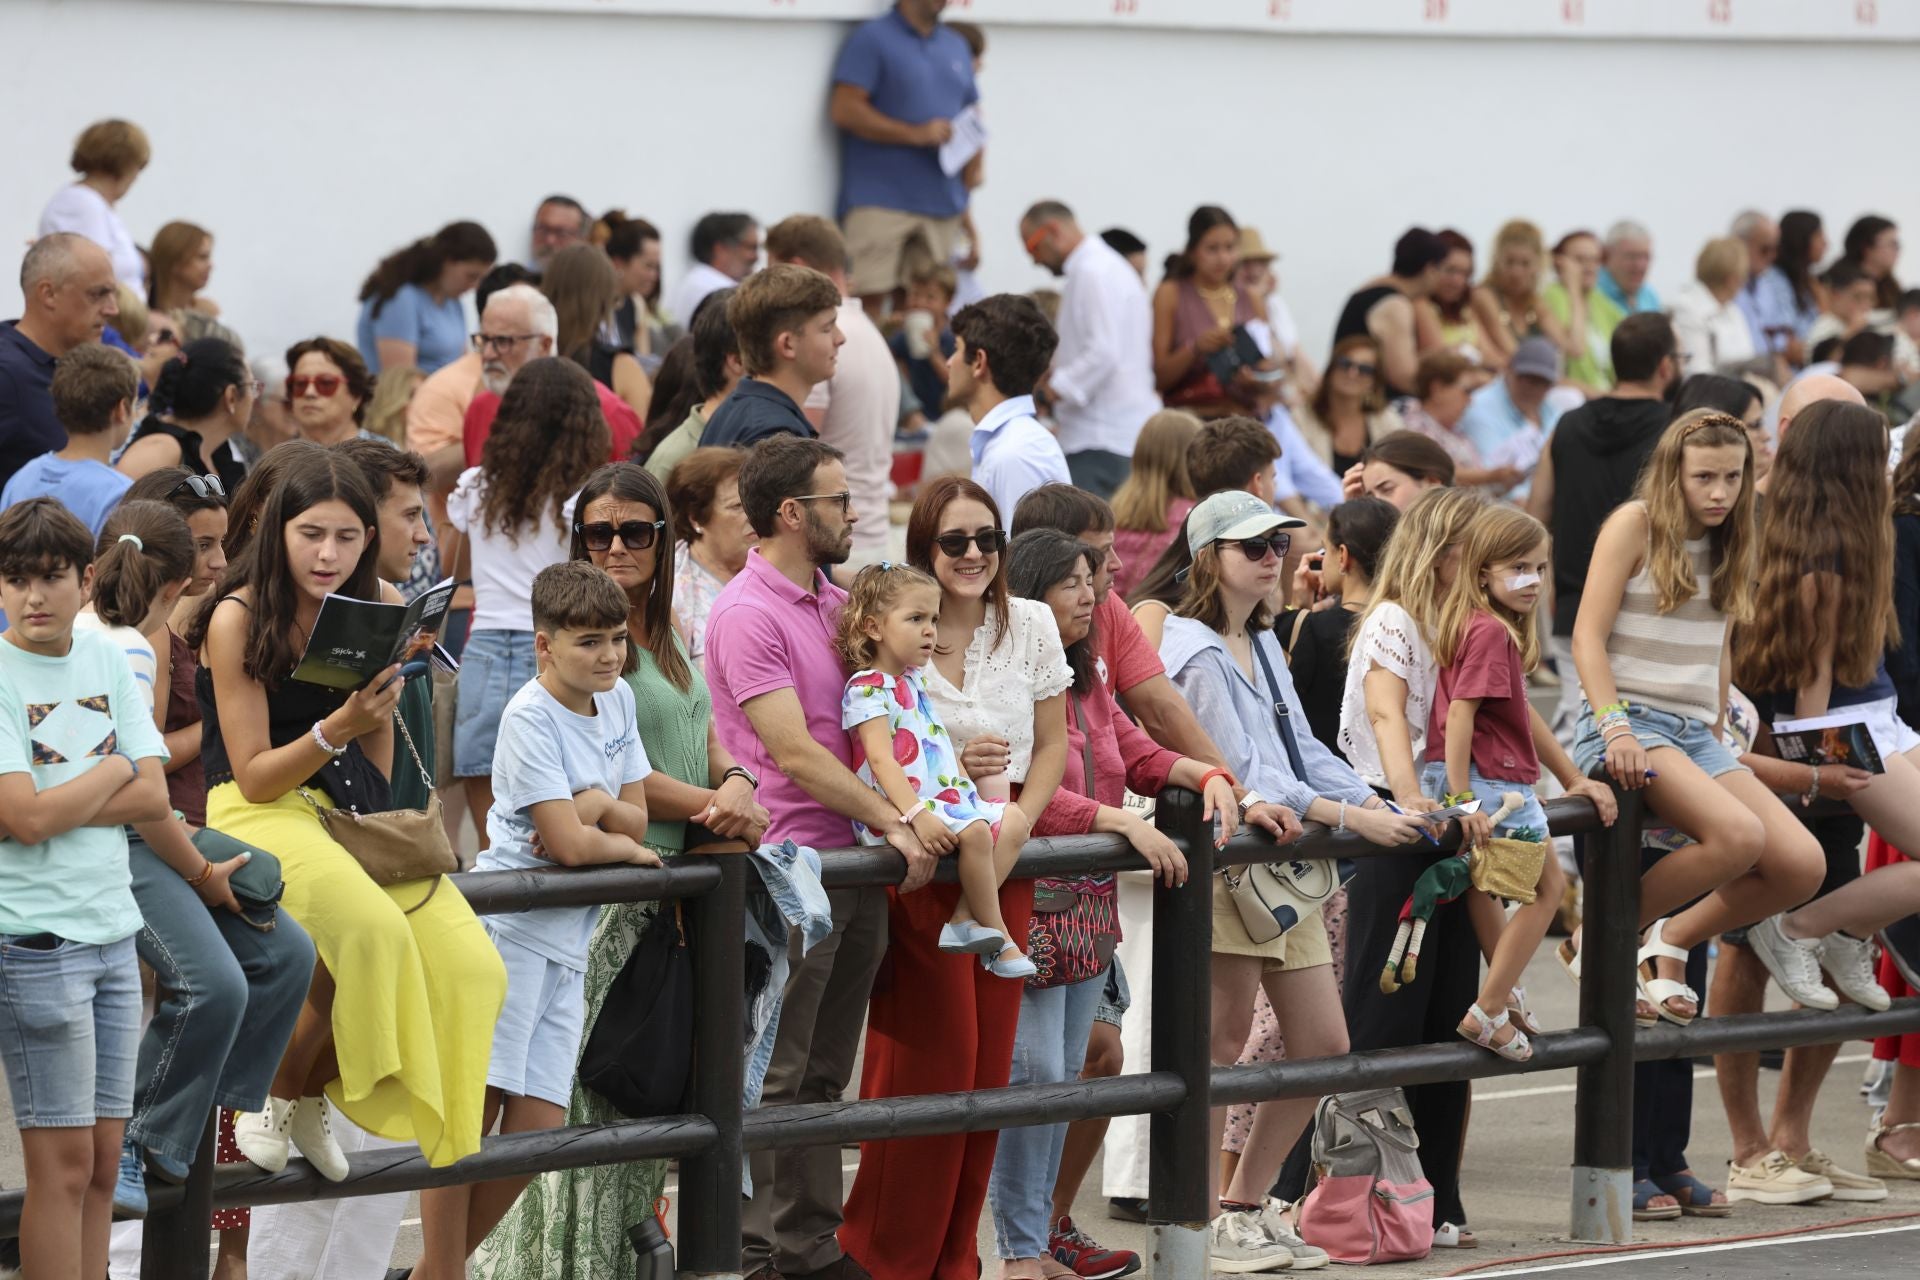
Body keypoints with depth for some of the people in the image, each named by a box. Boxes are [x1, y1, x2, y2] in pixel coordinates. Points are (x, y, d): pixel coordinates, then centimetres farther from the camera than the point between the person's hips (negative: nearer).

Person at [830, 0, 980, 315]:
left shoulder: (956, 46, 19)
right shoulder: (873, 38, -2)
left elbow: (973, 116, 28)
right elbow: (844, 109, -11)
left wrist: (974, 164, 7)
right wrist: (916, 134, -16)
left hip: (942, 204, 6)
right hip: (881, 202, -6)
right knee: (870, 299, -12)